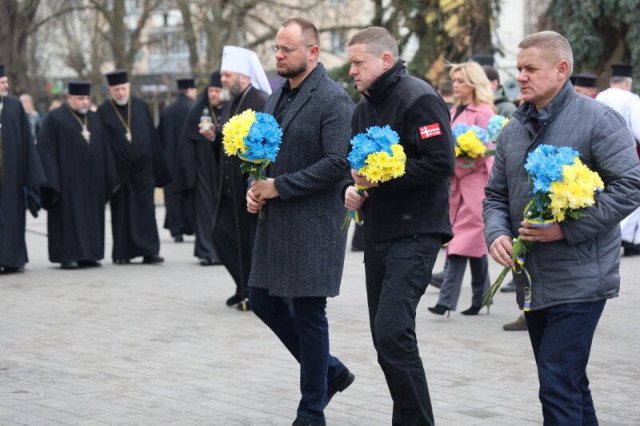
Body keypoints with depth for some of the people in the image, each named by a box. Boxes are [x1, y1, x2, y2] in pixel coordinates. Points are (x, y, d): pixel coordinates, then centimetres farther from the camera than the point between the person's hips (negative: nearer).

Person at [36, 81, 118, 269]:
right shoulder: (55, 119, -4)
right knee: (68, 215, -3)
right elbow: (46, 149, -9)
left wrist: (110, 178, 7)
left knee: (91, 216, 6)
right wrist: (52, 180, -16)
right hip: (67, 178, -6)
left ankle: (88, 255, 12)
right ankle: (67, 256, 1)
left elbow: (105, 150, 14)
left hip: (91, 178, 6)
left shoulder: (95, 119, 13)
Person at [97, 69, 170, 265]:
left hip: (142, 168, 2)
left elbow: (153, 138, 8)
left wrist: (158, 167, 4)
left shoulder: (140, 107, 8)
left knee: (145, 210, 0)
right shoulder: (103, 112, 0)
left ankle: (149, 251, 3)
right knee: (121, 212, 5)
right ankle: (122, 254, 10)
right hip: (119, 170, -2)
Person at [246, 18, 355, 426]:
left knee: (308, 314, -1)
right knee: (265, 301, 12)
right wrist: (255, 187, 1)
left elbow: (338, 163, -21)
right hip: (276, 221, 9)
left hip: (315, 223, -9)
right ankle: (331, 372, 29)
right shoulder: (277, 96, 13)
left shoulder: (333, 99, -13)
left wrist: (279, 186, -18)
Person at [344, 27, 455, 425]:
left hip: (415, 233, -9)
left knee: (393, 331, -17)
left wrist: (382, 177, -19)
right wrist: (352, 187, 2)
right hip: (378, 234, 9)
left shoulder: (418, 99, -12)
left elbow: (442, 162, -21)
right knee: (384, 334, 11)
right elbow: (356, 159, 24)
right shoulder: (364, 107, 15)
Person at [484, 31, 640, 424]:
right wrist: (497, 233, -4)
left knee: (558, 385, -11)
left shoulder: (597, 119, -9)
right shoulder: (514, 130, 13)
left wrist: (567, 228, -20)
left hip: (578, 280, -7)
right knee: (570, 382, 17)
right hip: (533, 282, 7)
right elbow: (496, 194, 18)